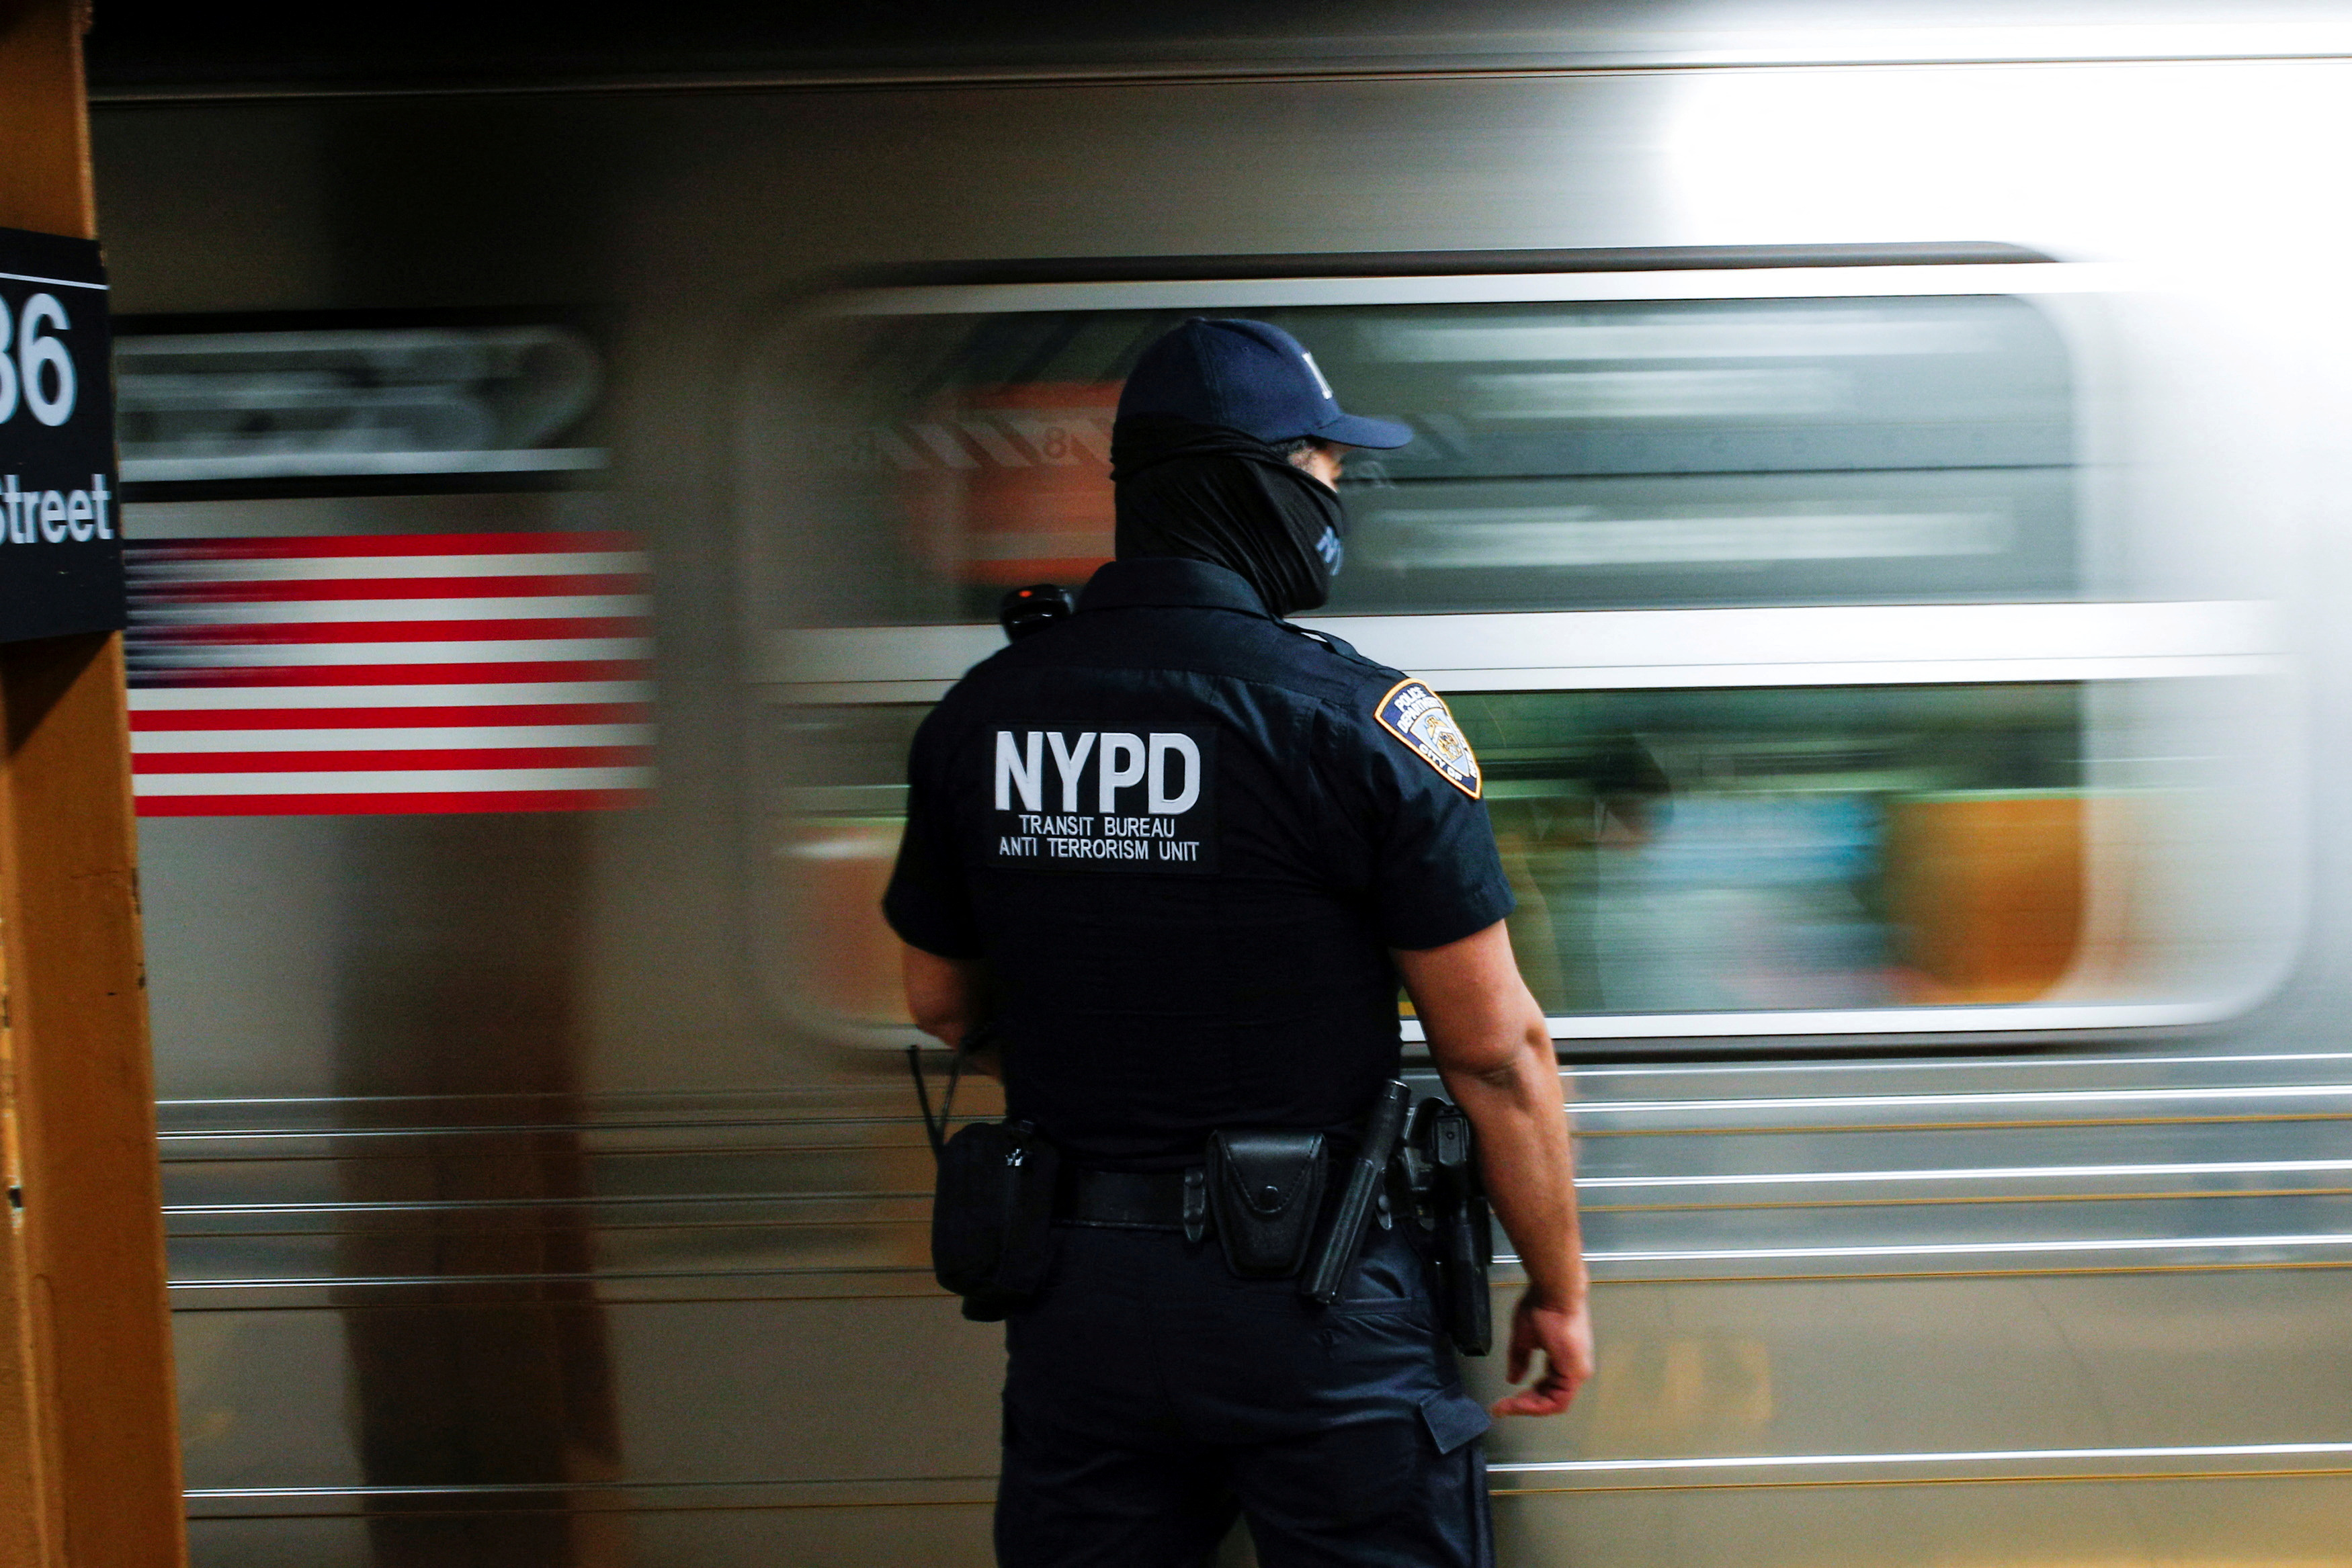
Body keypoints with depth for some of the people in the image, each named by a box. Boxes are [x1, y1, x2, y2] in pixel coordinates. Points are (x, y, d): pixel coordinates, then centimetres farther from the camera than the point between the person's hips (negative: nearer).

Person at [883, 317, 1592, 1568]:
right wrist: (1559, 1288, 1)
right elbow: (1496, 1052, -11)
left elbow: (943, 1004, 13)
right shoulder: (1360, 717, -13)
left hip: (1072, 1304, 4)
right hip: (1313, 1304, -4)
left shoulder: (977, 716, 0)